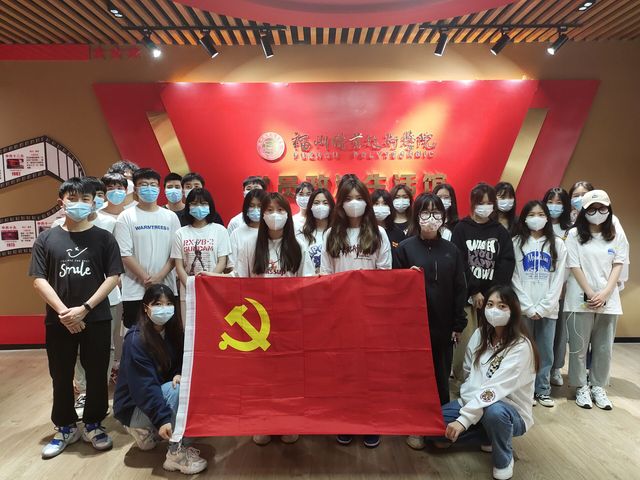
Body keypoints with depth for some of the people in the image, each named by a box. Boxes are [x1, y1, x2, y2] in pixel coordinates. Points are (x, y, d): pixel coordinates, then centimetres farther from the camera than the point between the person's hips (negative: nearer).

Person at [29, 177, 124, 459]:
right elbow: (39, 280, -1)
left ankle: (93, 425, 26)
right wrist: (64, 312, -12)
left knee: (97, 374, 8)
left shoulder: (103, 238, 0)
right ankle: (65, 428, 30)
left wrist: (84, 308, -13)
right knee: (61, 377, 12)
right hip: (58, 320, 1)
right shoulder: (46, 239, 4)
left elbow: (113, 277, -4)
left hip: (97, 319, -1)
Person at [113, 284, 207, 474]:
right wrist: (163, 419, -35)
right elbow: (145, 385, -28)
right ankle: (176, 453, -21)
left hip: (159, 395, 7)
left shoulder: (172, 332, -1)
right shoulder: (136, 339, -22)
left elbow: (180, 364, 4)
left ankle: (149, 432, 4)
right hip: (134, 406, -7)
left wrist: (179, 374, -20)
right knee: (178, 389, -28)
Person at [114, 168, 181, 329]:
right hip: (135, 291, -2)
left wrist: (160, 276, -9)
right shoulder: (126, 217, 0)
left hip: (166, 289, 2)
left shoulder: (170, 217, 7)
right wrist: (147, 279, -12)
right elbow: (125, 254, -6)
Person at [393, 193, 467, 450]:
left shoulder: (451, 250, 4)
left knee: (441, 377, 12)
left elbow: (460, 289, 5)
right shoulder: (404, 248, -4)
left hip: (443, 326, 3)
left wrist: (458, 324, 3)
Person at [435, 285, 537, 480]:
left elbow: (495, 388, -30)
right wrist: (466, 401, -1)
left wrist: (464, 420, -36)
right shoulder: (480, 334, -1)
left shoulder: (520, 346, -21)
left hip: (510, 412, -5)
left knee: (493, 411, -40)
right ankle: (488, 436, 8)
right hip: (475, 403, 6)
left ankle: (504, 460, -7)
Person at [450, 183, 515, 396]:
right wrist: (474, 292, -9)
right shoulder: (461, 229, 5)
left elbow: (507, 264, 2)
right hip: (467, 295, -2)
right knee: (467, 340, -5)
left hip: (492, 296, 2)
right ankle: (460, 380, 10)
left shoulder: (501, 232, 11)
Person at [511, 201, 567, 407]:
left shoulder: (557, 244, 6)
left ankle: (543, 390, 21)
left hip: (548, 308, 2)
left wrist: (543, 307, -8)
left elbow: (558, 279, 1)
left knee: (546, 351, 6)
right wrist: (528, 307, -9)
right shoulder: (516, 243, 2)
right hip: (523, 308, -1)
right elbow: (514, 278, -3)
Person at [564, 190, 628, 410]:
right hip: (580, 299, -2)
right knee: (579, 347, 4)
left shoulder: (617, 236, 6)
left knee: (604, 348, 8)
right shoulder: (575, 234, -2)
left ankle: (598, 387, 23)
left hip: (608, 299, 2)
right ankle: (581, 387, 18)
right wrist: (590, 294, -11)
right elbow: (574, 266, -5)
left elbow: (618, 266, 1)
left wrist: (604, 294, -10)